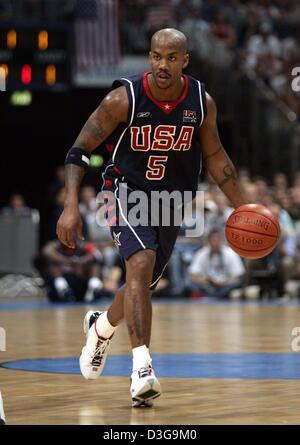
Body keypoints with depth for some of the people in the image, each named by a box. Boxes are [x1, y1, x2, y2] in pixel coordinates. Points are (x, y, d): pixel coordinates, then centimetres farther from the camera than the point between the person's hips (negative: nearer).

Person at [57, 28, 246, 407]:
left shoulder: (202, 102, -9)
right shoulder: (124, 99, -19)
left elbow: (214, 155, 7)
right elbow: (79, 150, -14)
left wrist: (242, 208, 4)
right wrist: (71, 206, -25)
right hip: (127, 191, -4)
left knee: (143, 284, 13)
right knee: (140, 264, -28)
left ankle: (101, 327, 48)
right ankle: (142, 368, -30)